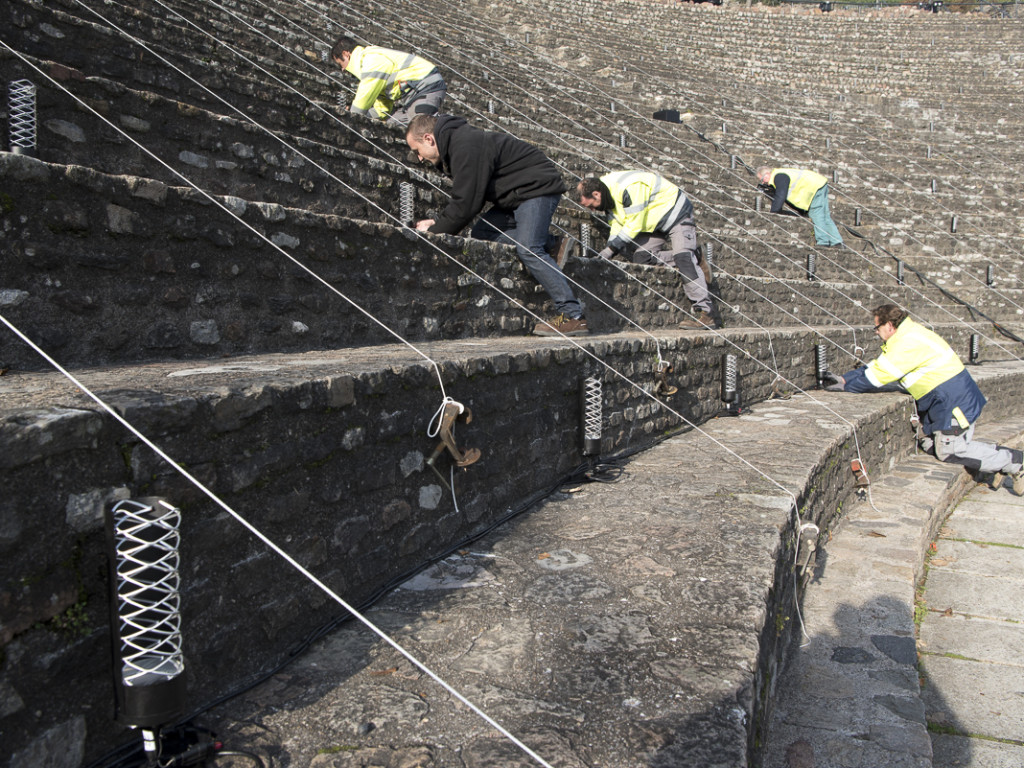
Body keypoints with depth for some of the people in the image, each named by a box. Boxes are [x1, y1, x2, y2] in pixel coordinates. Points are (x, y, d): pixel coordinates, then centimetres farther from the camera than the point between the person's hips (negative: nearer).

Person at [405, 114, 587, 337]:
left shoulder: (466, 146, -22)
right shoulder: (456, 143, 12)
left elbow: (466, 204, -24)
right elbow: (464, 199, 17)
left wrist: (433, 233, -13)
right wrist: (436, 222, 5)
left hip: (539, 186, -11)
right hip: (517, 196, 11)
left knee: (527, 250, -23)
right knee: (480, 233, 1)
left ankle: (573, 316, -22)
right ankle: (552, 246, 2)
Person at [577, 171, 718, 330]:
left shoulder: (630, 188, -34)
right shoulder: (609, 197, -5)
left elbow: (634, 225, -31)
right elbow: (616, 228, -1)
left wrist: (611, 248, -28)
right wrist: (605, 254, -13)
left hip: (676, 214, -9)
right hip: (654, 223, 9)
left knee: (684, 259, -23)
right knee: (641, 257, -7)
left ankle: (706, 314, -25)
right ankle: (693, 257, 2)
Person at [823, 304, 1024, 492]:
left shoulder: (908, 344, -22)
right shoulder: (904, 337, 12)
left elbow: (878, 377, -20)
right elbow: (876, 367, 13)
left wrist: (847, 387, -9)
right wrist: (845, 378, 4)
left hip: (954, 400, -10)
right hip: (943, 401, 10)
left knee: (949, 452, -8)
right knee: (930, 444, 9)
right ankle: (997, 455, 14)